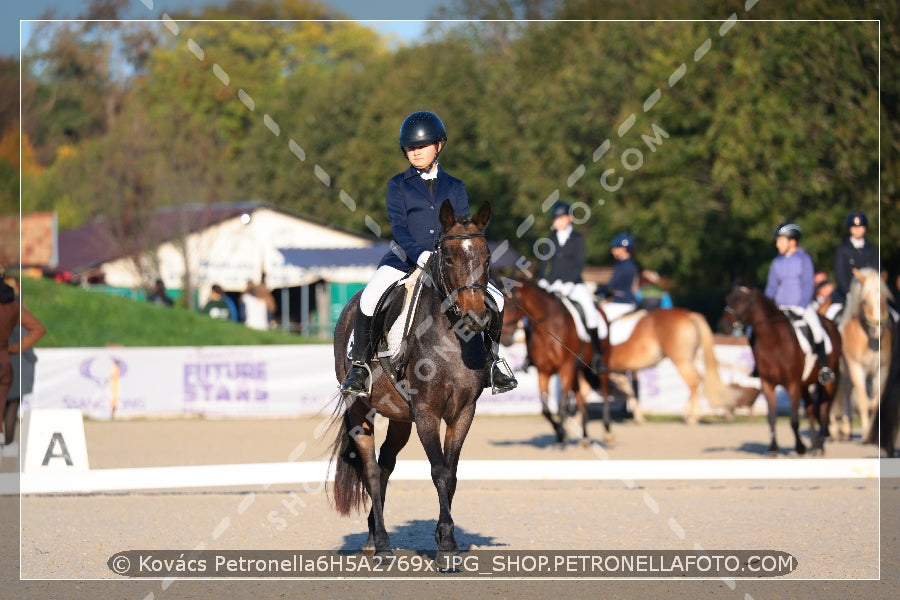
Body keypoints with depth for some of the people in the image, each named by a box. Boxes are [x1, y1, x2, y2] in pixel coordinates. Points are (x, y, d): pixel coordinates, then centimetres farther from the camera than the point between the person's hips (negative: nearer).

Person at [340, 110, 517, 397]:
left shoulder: (454, 187, 12)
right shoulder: (398, 185, 5)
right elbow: (398, 227, -7)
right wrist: (421, 255, -24)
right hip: (405, 256, -3)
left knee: (494, 298, -11)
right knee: (369, 298, -30)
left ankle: (491, 363, 7)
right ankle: (359, 367, -16)